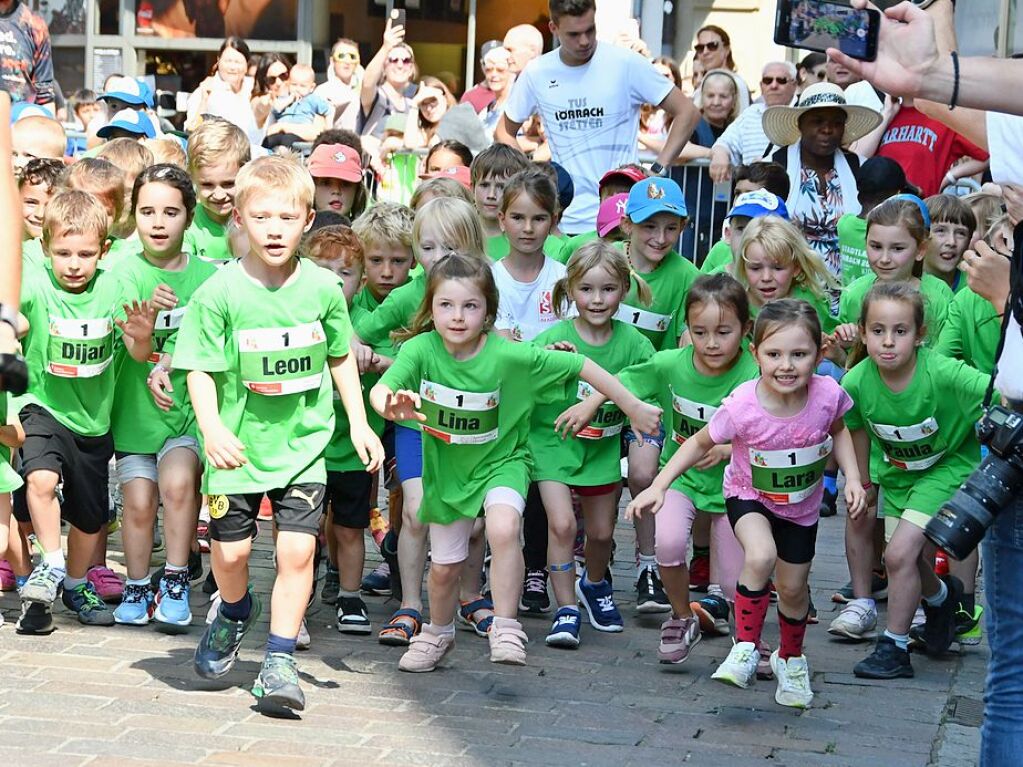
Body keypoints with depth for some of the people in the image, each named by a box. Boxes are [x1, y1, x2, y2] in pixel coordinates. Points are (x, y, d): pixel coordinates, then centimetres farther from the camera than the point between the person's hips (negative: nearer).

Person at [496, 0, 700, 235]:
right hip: (561, 222, 3)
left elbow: (686, 112, 1)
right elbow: (505, 131, 18)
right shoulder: (537, 74, 4)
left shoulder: (627, 64, -4)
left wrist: (658, 171, -8)